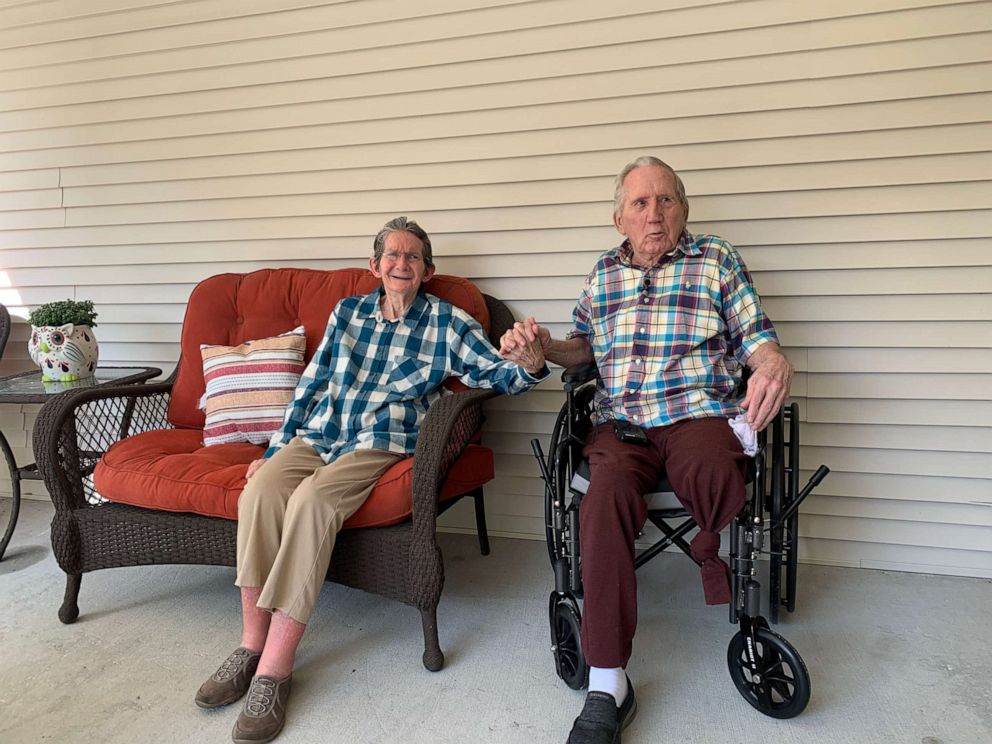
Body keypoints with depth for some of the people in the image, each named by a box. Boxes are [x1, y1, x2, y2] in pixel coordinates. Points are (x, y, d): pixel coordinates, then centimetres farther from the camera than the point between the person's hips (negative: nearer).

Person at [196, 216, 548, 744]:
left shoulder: (447, 322, 8)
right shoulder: (347, 312, 18)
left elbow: (495, 373, 1)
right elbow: (312, 384, 18)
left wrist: (529, 367, -23)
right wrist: (275, 449, 14)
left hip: (380, 444, -4)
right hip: (315, 436, 4)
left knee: (311, 500, -33)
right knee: (260, 491, -27)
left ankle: (275, 669, -27)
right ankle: (251, 645, -16)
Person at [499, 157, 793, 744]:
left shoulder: (717, 260, 13)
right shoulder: (603, 275, 22)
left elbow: (756, 339, 8)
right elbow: (584, 348, 31)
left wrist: (775, 366, -17)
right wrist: (542, 344, 9)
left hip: (699, 413, -1)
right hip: (620, 423, 2)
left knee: (715, 474, -38)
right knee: (607, 493, -32)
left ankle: (726, 577, -3)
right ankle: (607, 686, -27)